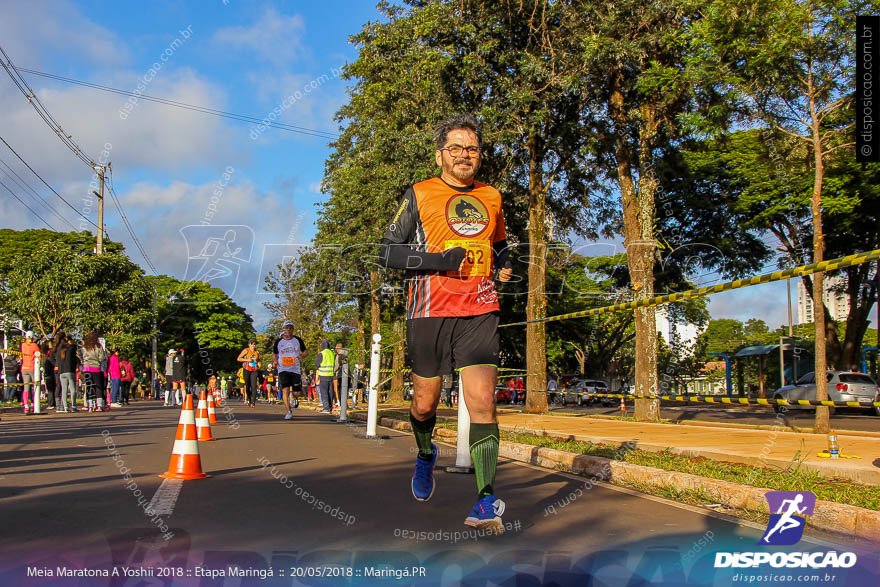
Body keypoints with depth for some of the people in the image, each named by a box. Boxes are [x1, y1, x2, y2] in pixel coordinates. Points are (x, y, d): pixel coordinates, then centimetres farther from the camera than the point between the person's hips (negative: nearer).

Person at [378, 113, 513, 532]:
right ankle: (425, 455, 41)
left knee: (482, 400, -11)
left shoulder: (492, 197, 15)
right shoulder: (419, 195, 3)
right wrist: (438, 260, -14)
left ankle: (486, 500, -8)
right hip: (429, 312, -1)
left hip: (479, 313, 2)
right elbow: (388, 251, -1)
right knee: (425, 403, 9)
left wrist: (503, 266, 8)